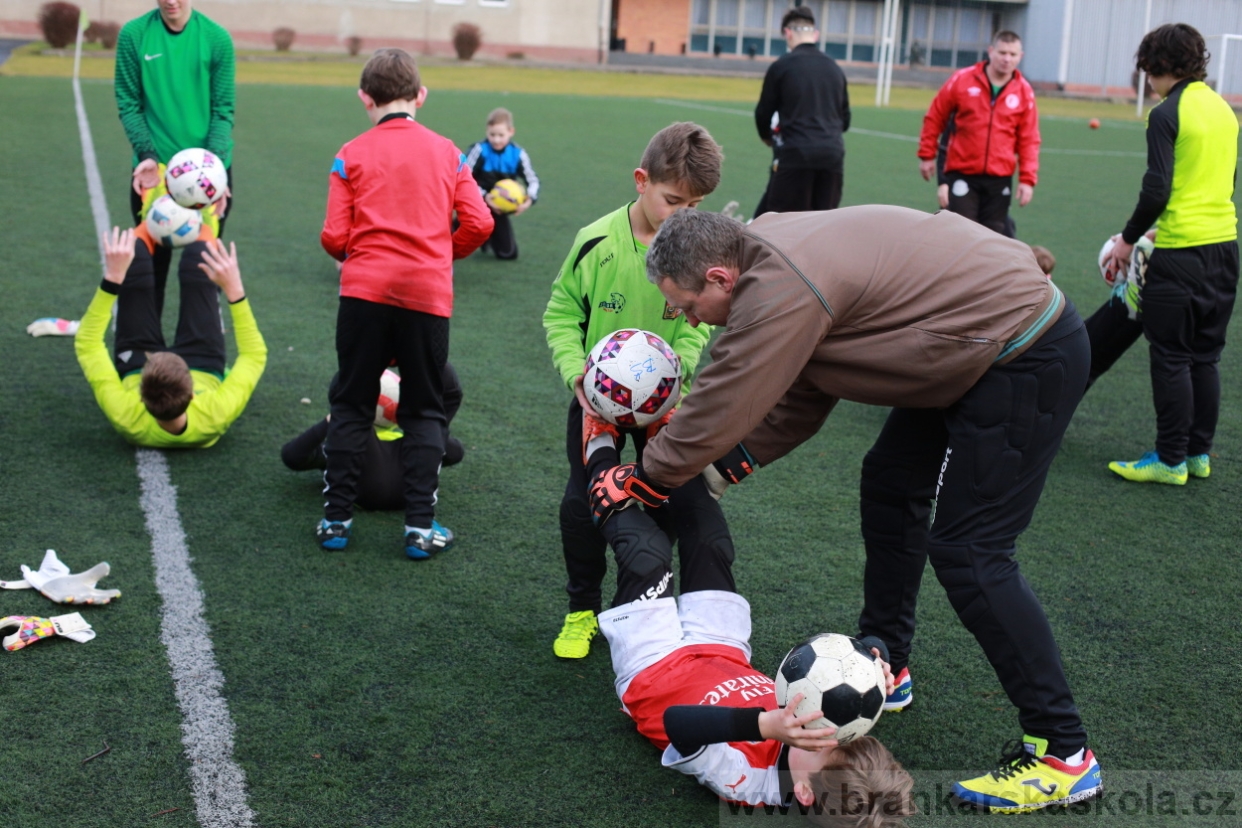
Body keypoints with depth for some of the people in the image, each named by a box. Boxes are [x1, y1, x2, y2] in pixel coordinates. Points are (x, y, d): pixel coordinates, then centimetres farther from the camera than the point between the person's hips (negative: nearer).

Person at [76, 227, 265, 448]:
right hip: (205, 372, 0)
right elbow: (255, 354, -33)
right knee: (198, 254, 2)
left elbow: (87, 344, -35)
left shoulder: (125, 415, -48)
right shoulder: (216, 416, -48)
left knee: (135, 255, 3)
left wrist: (112, 278, -41)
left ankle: (155, 228, 43)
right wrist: (234, 289, -42)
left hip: (134, 371, 0)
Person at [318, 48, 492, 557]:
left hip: (365, 291, 0)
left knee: (351, 405, 12)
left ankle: (336, 518, 14)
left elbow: (335, 238, -2)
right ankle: (421, 525, 7)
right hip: (429, 294, 1)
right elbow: (478, 223, 1)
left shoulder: (351, 155, 3)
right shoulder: (446, 152, 7)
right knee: (424, 411, 11)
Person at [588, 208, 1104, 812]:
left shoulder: (779, 291, -25)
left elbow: (719, 411, -18)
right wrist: (719, 469, 10)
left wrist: (641, 480, -3)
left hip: (1027, 358, -11)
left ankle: (1062, 753, 0)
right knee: (890, 484, 19)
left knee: (968, 552, -9)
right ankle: (883, 664, 35)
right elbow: (796, 401, 13)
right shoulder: (771, 253, 7)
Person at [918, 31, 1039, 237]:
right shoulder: (962, 80, -4)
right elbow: (934, 118, 6)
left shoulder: (1024, 92, 1)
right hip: (962, 174, -2)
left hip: (1000, 179, 2)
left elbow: (1029, 140, 2)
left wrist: (1027, 179, -4)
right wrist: (927, 155, 7)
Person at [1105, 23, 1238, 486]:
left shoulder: (1167, 114, -11)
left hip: (1182, 252, -8)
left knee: (1171, 358, 0)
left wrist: (1129, 239, -3)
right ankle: (1199, 452, 20)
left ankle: (1171, 459, 6)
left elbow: (1156, 190, -16)